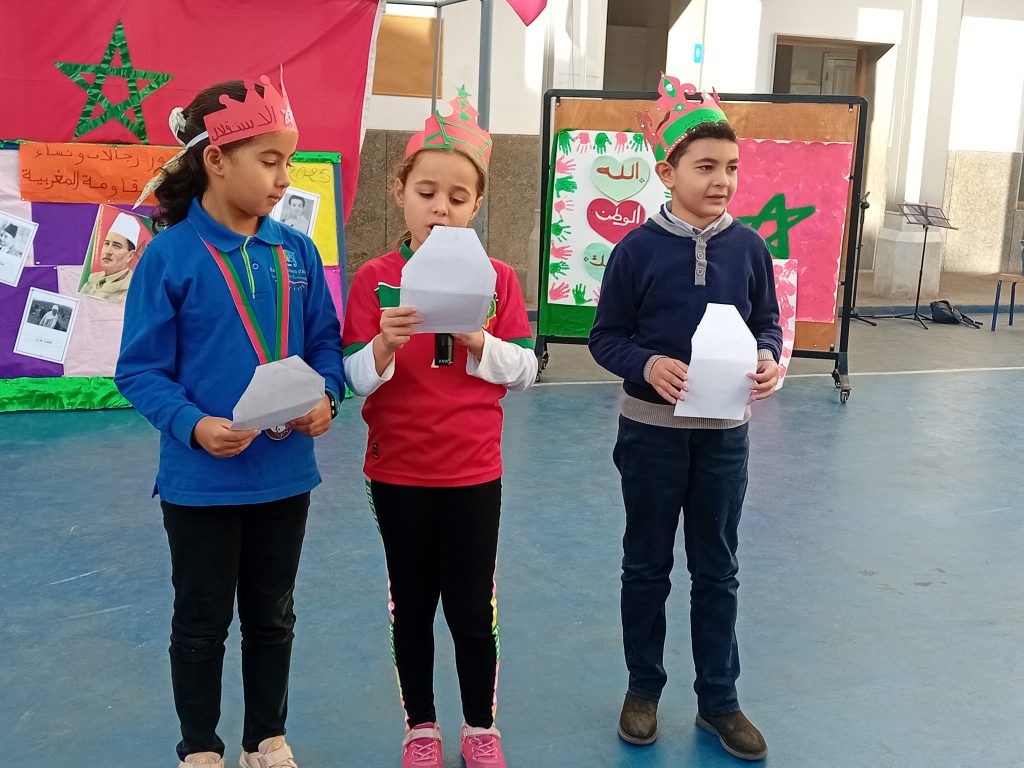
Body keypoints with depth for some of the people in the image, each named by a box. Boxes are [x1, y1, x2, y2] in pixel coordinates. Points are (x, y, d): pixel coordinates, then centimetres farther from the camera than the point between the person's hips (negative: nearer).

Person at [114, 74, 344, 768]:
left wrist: (326, 397, -13)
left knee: (272, 615, 19)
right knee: (202, 621, 14)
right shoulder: (171, 255, -13)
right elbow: (140, 370, -12)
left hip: (285, 472, 4)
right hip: (201, 479, -4)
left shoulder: (296, 251, 0)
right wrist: (194, 426, -26)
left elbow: (325, 340, 5)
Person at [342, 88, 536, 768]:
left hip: (473, 472, 0)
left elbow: (525, 371, -4)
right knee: (412, 607, 14)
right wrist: (386, 343, -27)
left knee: (474, 609, 8)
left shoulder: (498, 278, -3)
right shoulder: (375, 279, -4)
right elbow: (355, 380, -7)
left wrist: (477, 341, -21)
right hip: (397, 473, 0)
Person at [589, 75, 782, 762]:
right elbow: (606, 337, -6)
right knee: (648, 566, 14)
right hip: (652, 429, -2)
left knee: (717, 570, 13)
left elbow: (768, 324, 5)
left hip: (725, 433, 2)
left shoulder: (749, 248, -3)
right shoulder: (638, 249, -10)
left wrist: (770, 358, -17)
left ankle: (719, 701, 28)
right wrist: (648, 365, -25)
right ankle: (644, 688, 32)